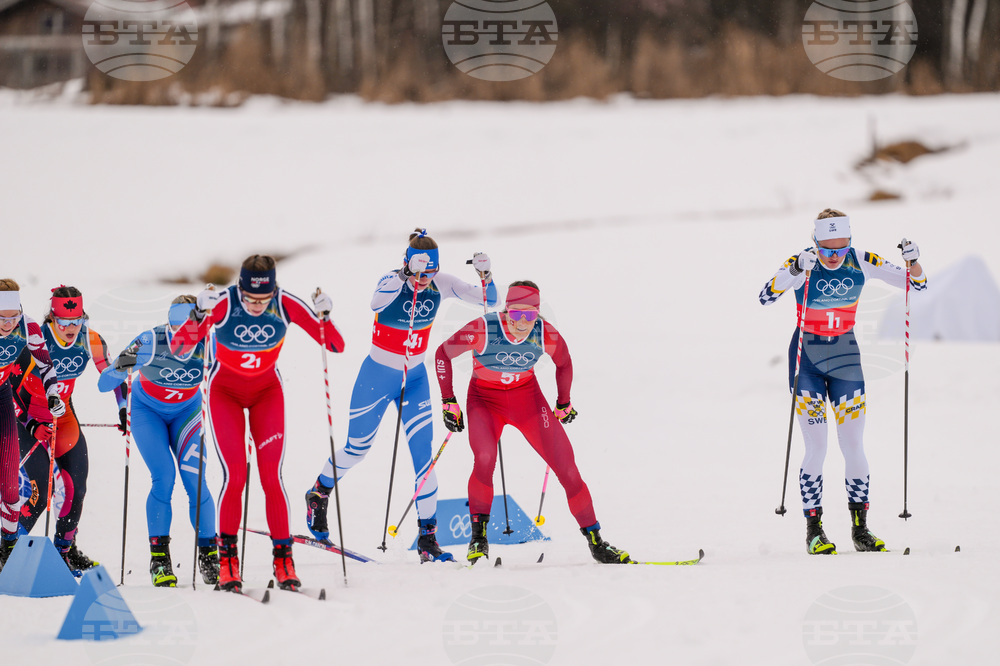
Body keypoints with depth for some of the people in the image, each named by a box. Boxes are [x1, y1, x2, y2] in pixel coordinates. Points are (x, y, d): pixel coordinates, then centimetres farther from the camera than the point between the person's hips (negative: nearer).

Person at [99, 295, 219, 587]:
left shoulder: (208, 345, -26)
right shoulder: (151, 342, -30)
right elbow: (104, 384, -28)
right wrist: (121, 366, -48)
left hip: (186, 412, 1)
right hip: (148, 412, -1)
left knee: (194, 480, -11)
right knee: (164, 478, -17)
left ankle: (208, 553, 4)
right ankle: (159, 557, -7)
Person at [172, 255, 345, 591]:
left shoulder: (285, 305, -22)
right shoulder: (223, 304, -27)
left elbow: (336, 346, -18)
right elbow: (179, 348, -31)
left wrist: (324, 317, -36)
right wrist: (200, 315, -46)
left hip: (267, 392, 1)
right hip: (225, 391, -1)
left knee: (271, 477, -10)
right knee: (235, 475, -13)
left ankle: (283, 556, 0)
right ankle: (227, 557, 3)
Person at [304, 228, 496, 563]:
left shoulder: (440, 284, -9)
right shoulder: (393, 281, -22)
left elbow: (487, 299, -10)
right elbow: (377, 303, -45)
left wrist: (486, 275, -30)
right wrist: (408, 274, -56)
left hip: (415, 378, 3)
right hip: (377, 376, -3)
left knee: (423, 453, -5)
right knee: (357, 448, 11)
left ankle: (427, 537, -1)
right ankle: (318, 495, 40)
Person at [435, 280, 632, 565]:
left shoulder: (546, 334, -19)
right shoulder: (483, 329, -27)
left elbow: (564, 362, 5)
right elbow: (443, 354, -11)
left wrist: (564, 404, 15)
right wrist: (449, 402, -9)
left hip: (527, 397, 2)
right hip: (485, 400, -2)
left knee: (566, 466, -7)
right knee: (485, 457, -31)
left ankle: (595, 542, 4)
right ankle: (478, 536, -17)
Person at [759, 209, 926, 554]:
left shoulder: (861, 263, -7)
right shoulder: (801, 263, -15)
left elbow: (917, 283, -3)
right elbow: (765, 296, -30)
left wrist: (913, 262, -25)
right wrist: (798, 271, -45)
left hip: (845, 357, 3)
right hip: (807, 358, -3)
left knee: (853, 446, 0)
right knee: (816, 448, -8)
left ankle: (860, 528, 11)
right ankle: (814, 530, 1)